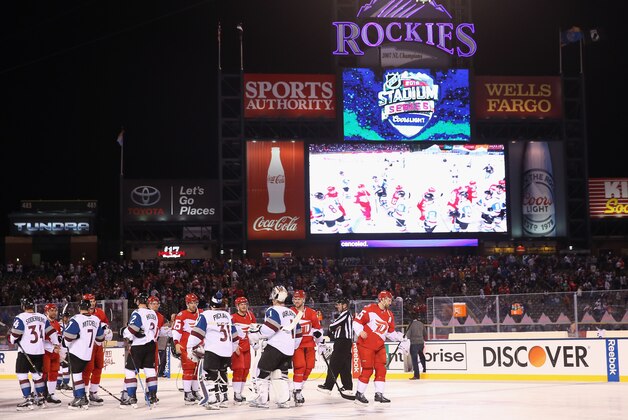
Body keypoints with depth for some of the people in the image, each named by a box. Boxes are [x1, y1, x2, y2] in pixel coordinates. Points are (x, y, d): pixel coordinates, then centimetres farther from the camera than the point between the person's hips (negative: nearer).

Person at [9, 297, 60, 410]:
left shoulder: (20, 318, -11)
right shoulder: (42, 317, 7)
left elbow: (13, 336, -12)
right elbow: (51, 332, 14)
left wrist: (12, 340, 10)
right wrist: (56, 344, 26)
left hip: (25, 352, -6)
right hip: (39, 351, 6)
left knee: (22, 375, -1)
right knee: (37, 374, 17)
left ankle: (28, 400, -7)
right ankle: (40, 398, 21)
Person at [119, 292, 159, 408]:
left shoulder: (137, 313, -12)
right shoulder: (153, 313, 12)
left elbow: (132, 329, -20)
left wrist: (124, 332, -3)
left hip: (138, 346, -7)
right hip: (151, 344, 7)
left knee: (130, 370, -3)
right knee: (150, 369, 12)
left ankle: (131, 398, -8)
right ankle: (153, 396, 12)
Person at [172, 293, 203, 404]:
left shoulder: (202, 314, 9)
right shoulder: (181, 315, -7)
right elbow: (176, 330, -10)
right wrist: (176, 343, -19)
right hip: (185, 346, -6)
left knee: (197, 368, 11)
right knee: (188, 369, -10)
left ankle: (195, 391, 22)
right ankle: (187, 394, -8)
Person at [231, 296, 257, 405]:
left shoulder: (250, 316, 7)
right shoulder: (233, 318, -12)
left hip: (246, 347, 7)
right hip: (236, 347, -7)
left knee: (245, 371, 9)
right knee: (238, 369, -14)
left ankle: (240, 393, 18)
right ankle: (236, 394, -10)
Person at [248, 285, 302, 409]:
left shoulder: (273, 311, -6)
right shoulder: (292, 313, 19)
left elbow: (269, 328, -19)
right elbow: (298, 334, 22)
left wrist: (255, 335, -10)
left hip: (275, 347, -7)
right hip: (289, 349, 7)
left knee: (263, 371, 0)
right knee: (281, 373, 13)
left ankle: (262, 399, -3)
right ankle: (284, 400, 4)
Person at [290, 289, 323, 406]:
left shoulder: (311, 313, 4)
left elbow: (318, 328, 13)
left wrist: (319, 339, 5)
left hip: (309, 344, 4)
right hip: (295, 344, -4)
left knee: (309, 367, 5)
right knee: (300, 366, -17)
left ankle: (298, 388, 21)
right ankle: (297, 392, -14)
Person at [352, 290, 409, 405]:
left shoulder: (389, 315, 10)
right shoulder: (370, 309, -12)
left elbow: (391, 332, 17)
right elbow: (357, 321, -10)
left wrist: (401, 338, 7)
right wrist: (360, 332, -25)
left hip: (380, 346, 7)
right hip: (365, 344, -7)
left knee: (381, 369, 3)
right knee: (367, 369, -5)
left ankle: (379, 394, 10)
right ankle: (359, 394, 6)